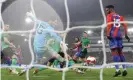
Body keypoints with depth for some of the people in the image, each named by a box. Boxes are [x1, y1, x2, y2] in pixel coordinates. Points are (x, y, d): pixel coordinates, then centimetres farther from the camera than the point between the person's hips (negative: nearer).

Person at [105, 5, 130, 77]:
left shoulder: (109, 15, 2)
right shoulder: (120, 16, 19)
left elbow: (109, 25, -13)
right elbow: (125, 25, 12)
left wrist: (108, 34, -18)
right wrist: (126, 35, 12)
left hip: (112, 35, -6)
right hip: (119, 35, 6)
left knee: (114, 52, -8)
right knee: (120, 52, 10)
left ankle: (117, 70, -16)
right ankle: (124, 70, 6)